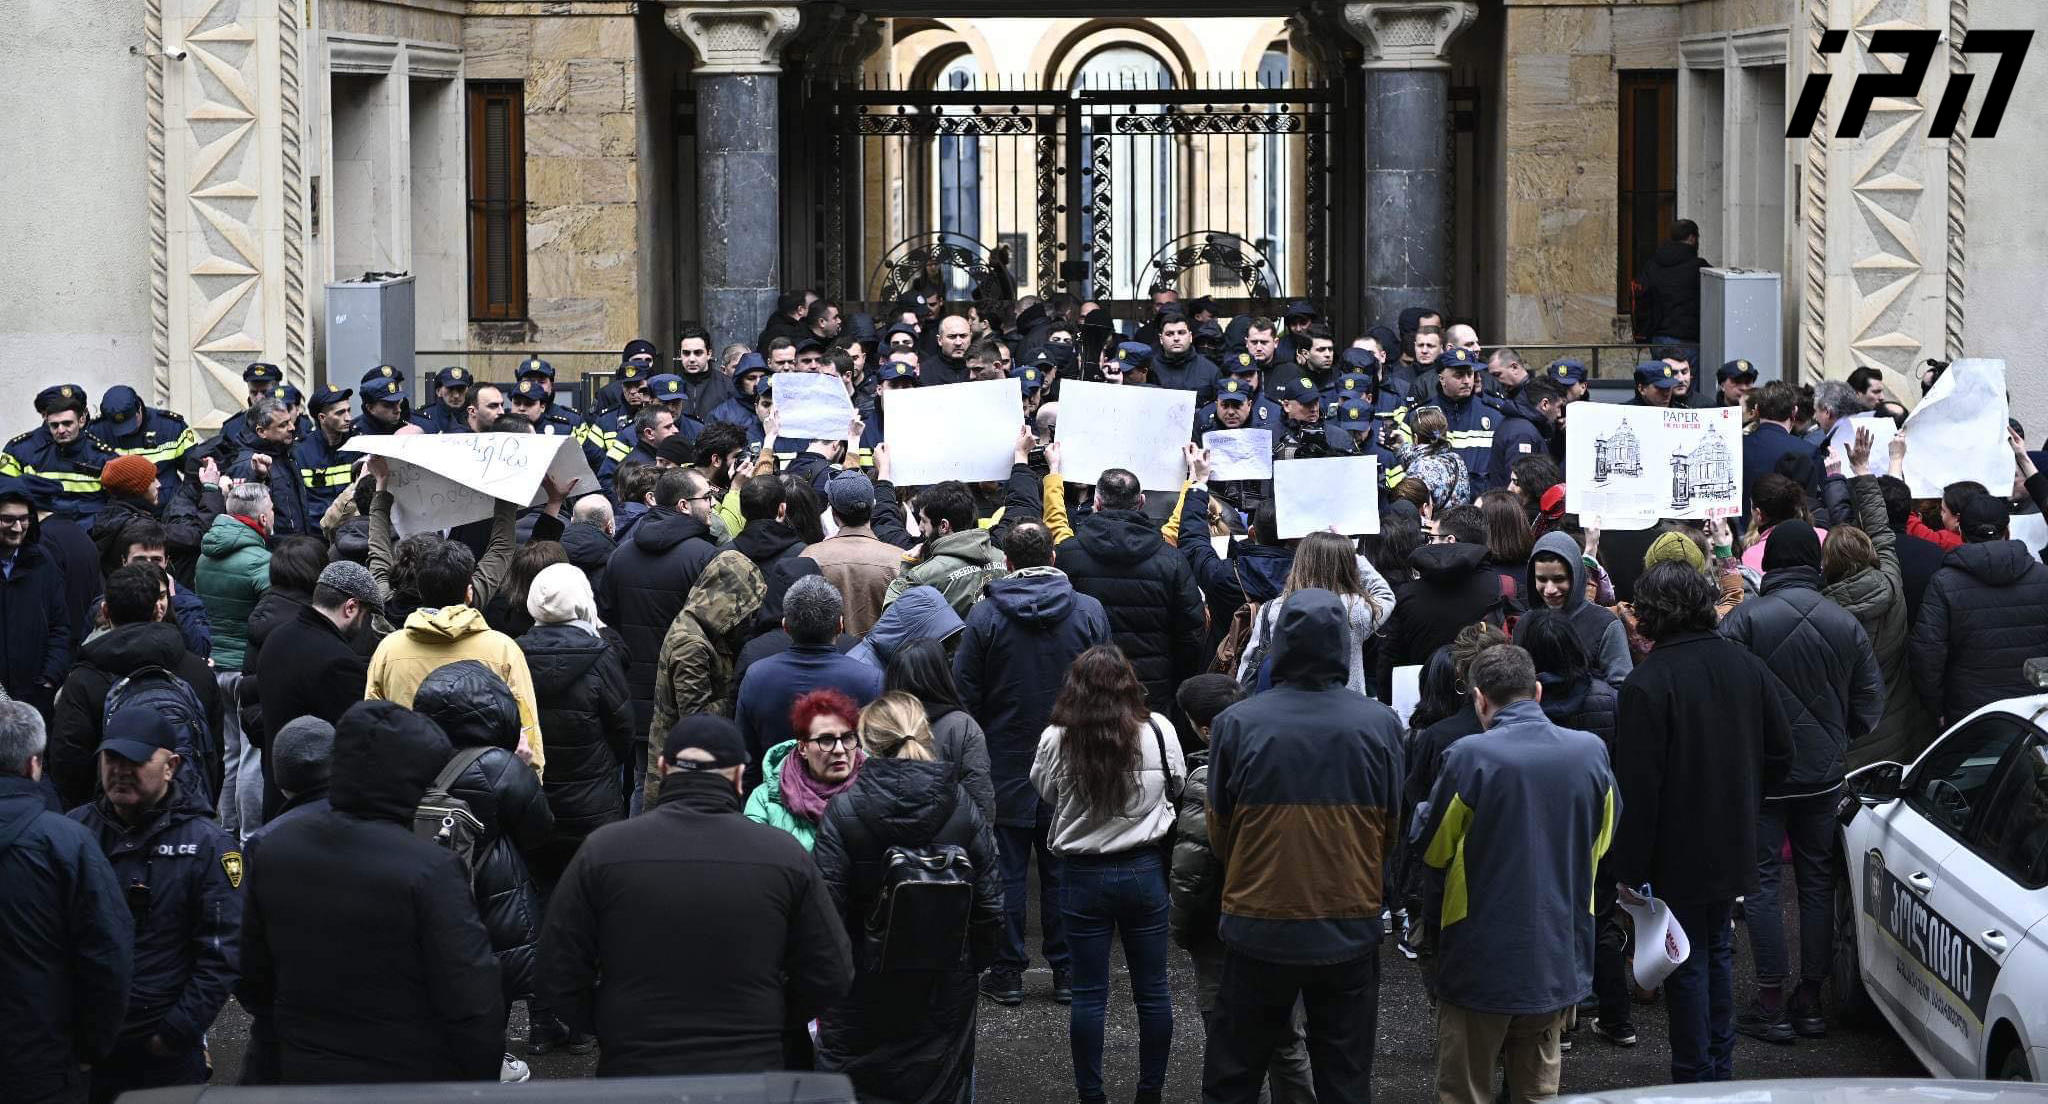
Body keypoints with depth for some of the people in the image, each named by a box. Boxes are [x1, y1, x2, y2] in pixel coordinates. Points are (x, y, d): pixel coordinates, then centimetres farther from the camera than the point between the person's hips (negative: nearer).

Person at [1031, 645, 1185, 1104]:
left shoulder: (1056, 739, -14)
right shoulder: (1158, 730, -12)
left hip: (1083, 874, -1)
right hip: (1144, 869, 1)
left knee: (1089, 993, 8)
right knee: (1152, 989, 12)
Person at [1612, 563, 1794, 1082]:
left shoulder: (1647, 681, -21)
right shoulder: (1746, 665, 0)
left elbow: (1638, 786, -21)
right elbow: (1780, 755, 8)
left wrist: (1632, 868, -16)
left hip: (1677, 853, -6)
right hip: (1733, 845, 6)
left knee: (1687, 966, 3)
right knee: (1717, 952, 20)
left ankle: (1695, 1078, 9)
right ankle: (1720, 1069, 28)